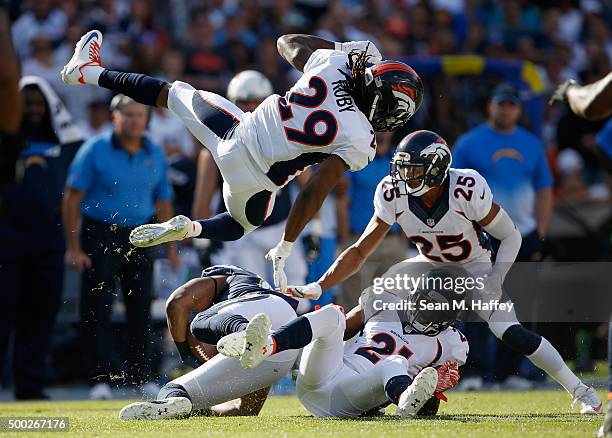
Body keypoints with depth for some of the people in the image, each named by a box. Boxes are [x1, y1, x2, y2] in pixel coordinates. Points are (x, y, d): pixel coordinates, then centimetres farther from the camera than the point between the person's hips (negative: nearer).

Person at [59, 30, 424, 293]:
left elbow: (287, 42, 9)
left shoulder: (330, 62, -12)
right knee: (237, 226, 32)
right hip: (254, 181, -3)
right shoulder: (359, 143, -22)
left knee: (177, 93, 29)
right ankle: (190, 229, 3)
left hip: (236, 130, 3)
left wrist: (343, 48, 19)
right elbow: (313, 195, -23)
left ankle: (89, 72, 41)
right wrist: (284, 250, -14)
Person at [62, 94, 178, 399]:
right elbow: (72, 198, -7)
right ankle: (101, 379, 1)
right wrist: (74, 247, -12)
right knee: (96, 309, -5)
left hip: (139, 237, 4)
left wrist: (170, 245, 13)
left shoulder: (156, 155, 7)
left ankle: (140, 377, 14)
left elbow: (163, 202, 16)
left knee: (141, 308, 4)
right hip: (100, 234, -4)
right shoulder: (95, 150, -7)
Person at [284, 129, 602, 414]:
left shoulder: (467, 189, -33)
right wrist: (318, 287, -25)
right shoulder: (393, 195, -22)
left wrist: (495, 283, -30)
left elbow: (510, 237, -19)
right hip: (432, 266, 5)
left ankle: (580, 391, -11)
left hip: (475, 267, -5)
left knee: (510, 332, -23)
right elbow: (360, 252, -16)